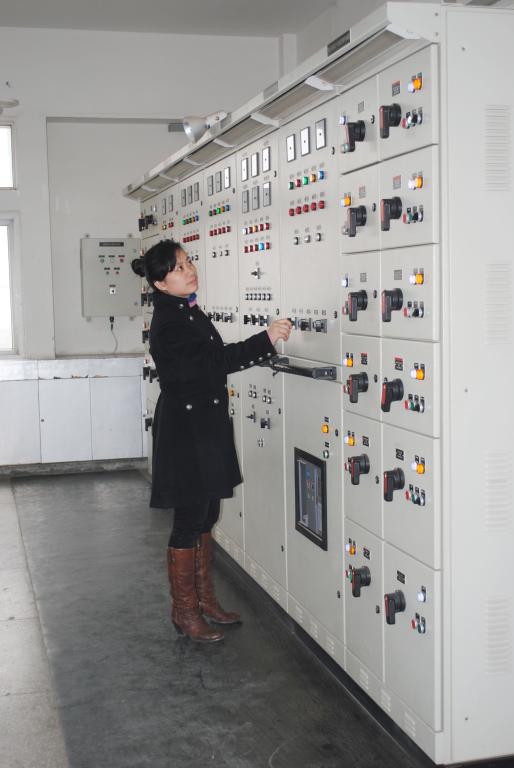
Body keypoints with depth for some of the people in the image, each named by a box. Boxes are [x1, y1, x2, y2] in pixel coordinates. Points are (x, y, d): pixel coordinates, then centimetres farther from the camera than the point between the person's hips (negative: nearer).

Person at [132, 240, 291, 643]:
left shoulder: (188, 312, 12)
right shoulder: (169, 322, -19)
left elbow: (212, 361, 16)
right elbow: (215, 360, -25)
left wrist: (264, 345, 10)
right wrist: (266, 339, -29)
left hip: (205, 428, 10)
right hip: (185, 431, -10)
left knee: (206, 518, 16)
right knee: (189, 523, 1)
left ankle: (205, 599, 29)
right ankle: (184, 611, 15)